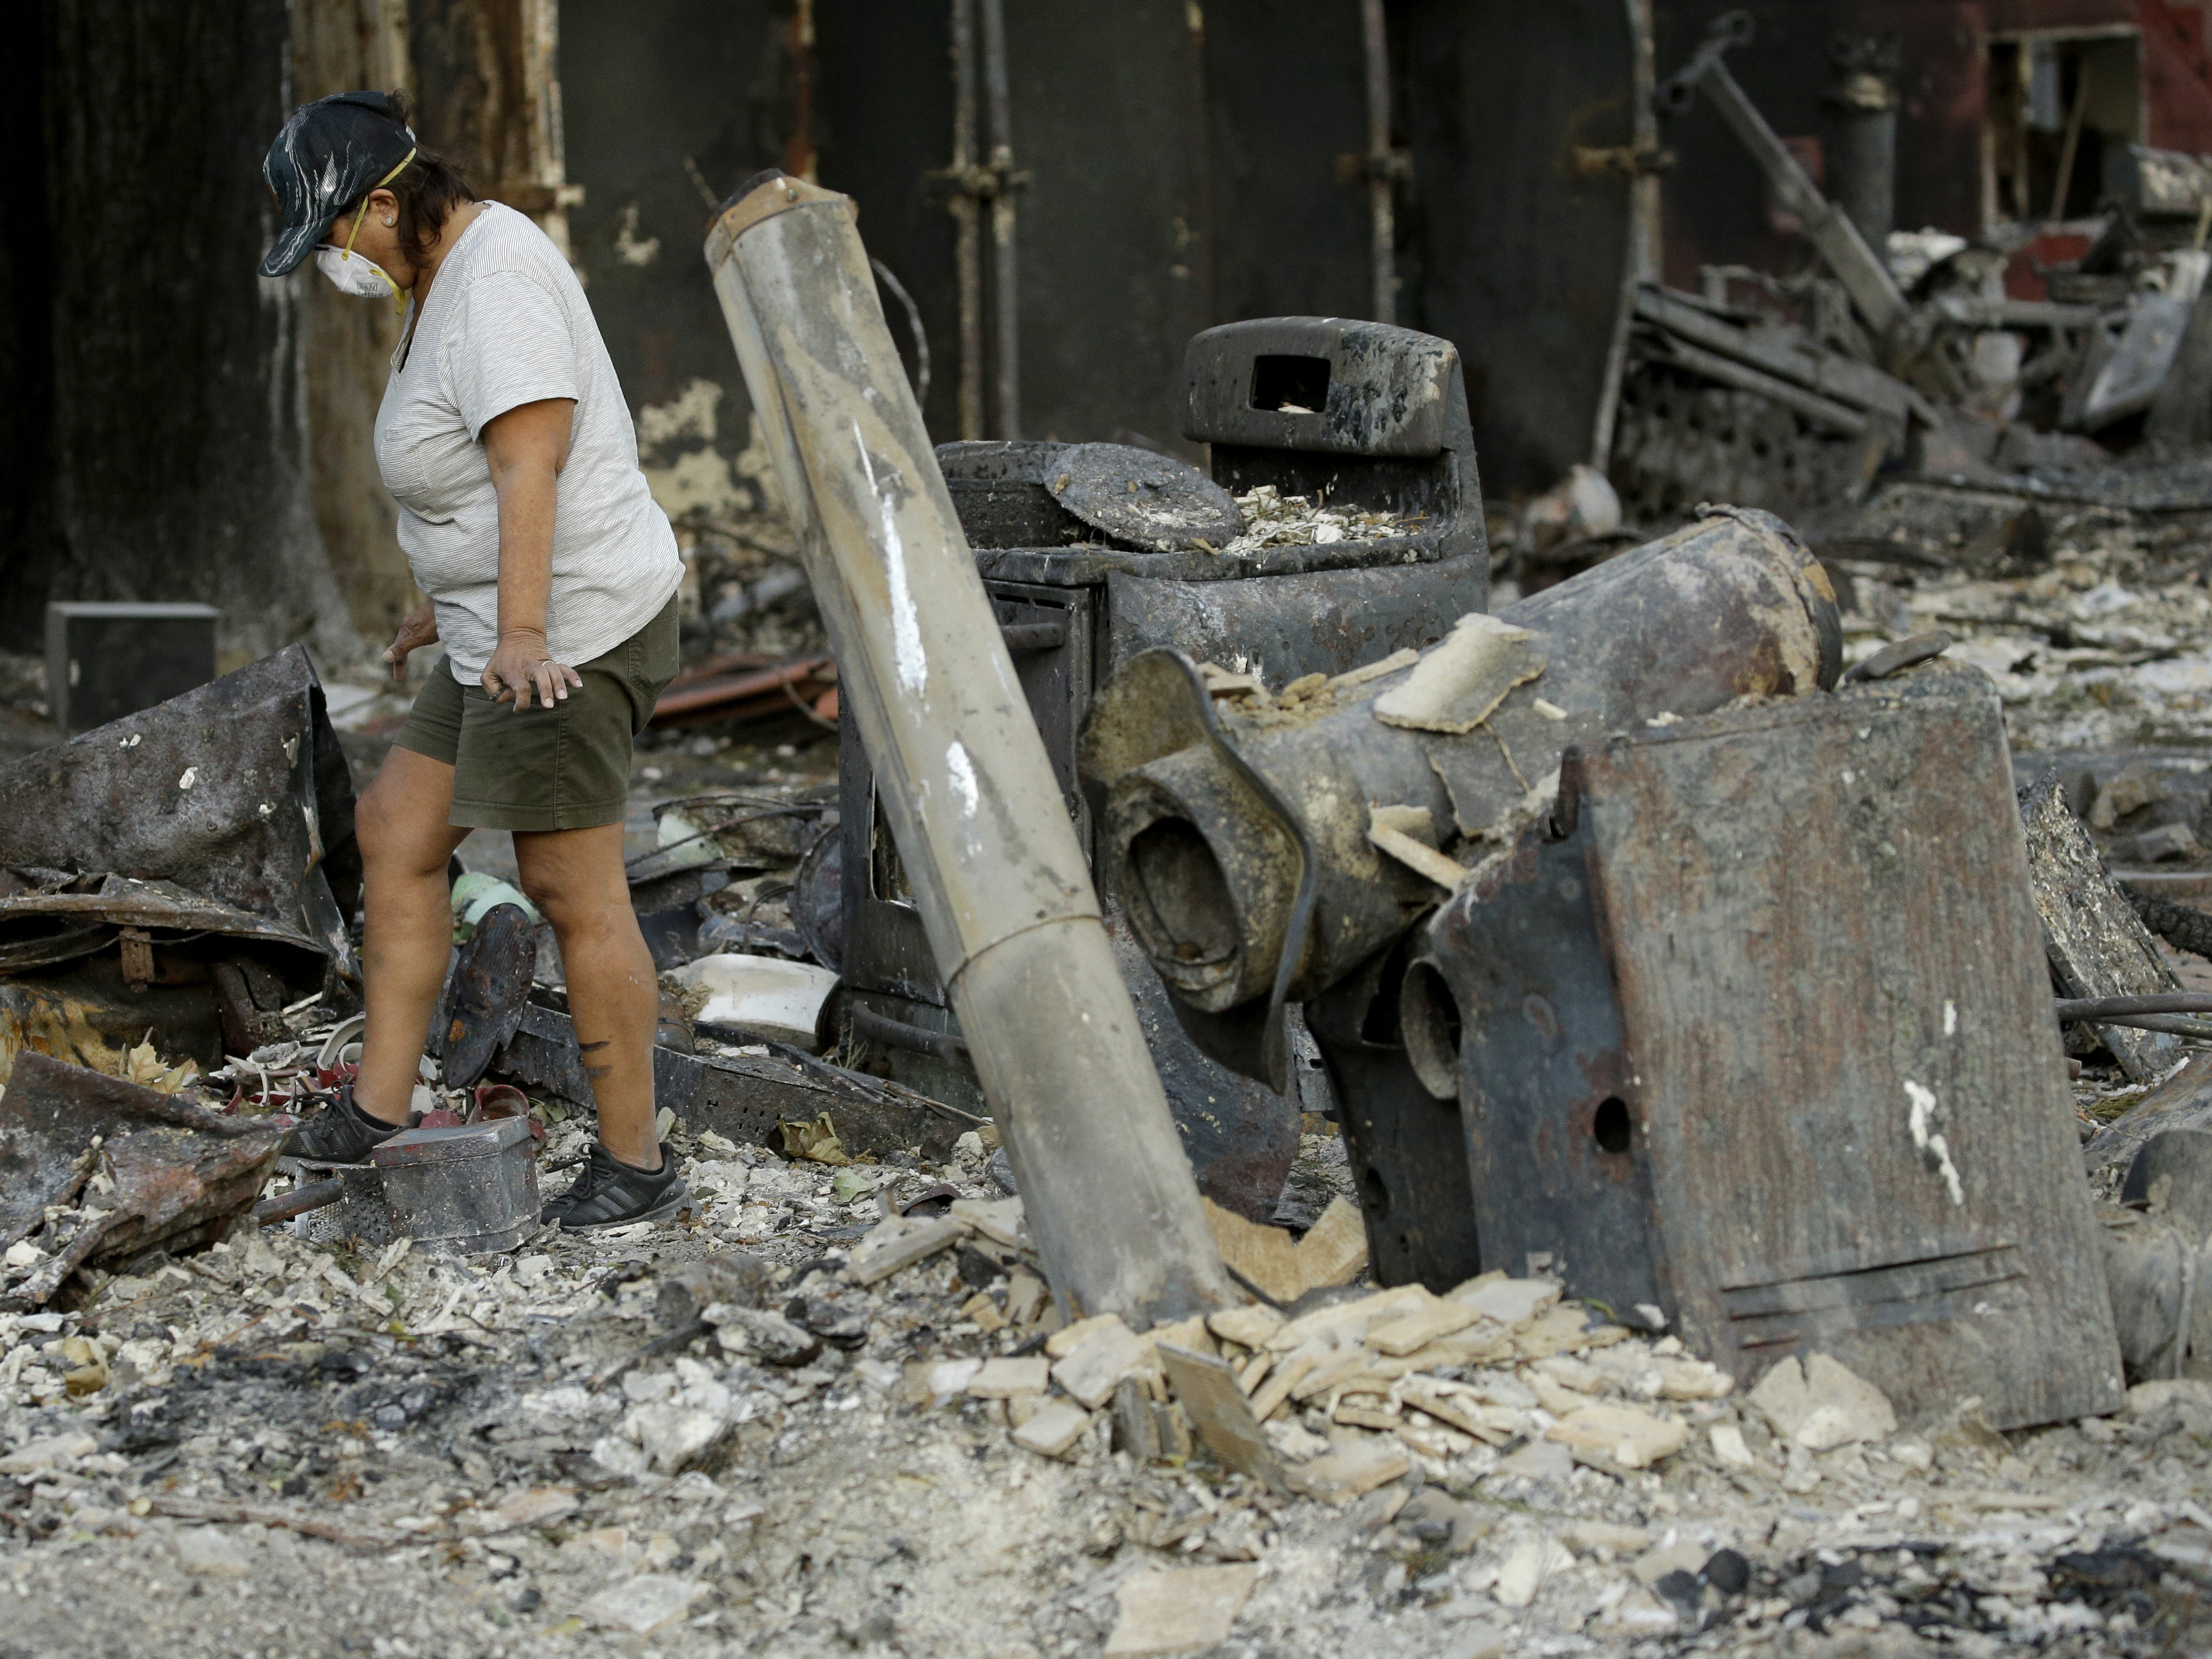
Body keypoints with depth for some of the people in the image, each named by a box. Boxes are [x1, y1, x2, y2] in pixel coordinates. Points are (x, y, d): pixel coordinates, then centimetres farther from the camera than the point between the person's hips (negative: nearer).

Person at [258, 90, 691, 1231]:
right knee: (395, 834, 15)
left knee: (574, 896, -4)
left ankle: (636, 1166, 7)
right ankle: (378, 1114, 20)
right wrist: (452, 609, 32)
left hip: (572, 628, -11)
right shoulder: (450, 272, 13)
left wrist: (520, 634, -39)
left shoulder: (495, 281, -20)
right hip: (507, 631, 11)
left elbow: (530, 463, -30)